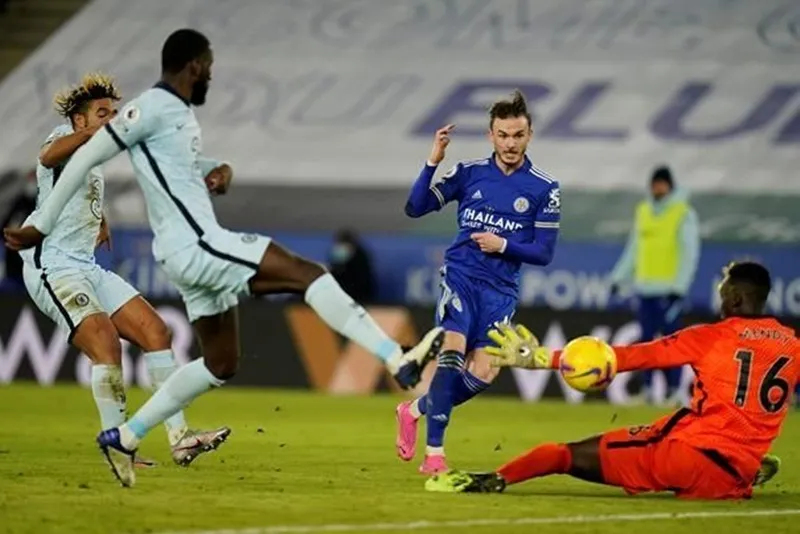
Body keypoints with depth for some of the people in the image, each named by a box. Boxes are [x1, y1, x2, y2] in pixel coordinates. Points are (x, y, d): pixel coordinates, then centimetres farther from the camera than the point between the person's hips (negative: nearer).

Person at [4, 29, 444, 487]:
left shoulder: (182, 113, 16)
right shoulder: (152, 108, -12)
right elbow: (86, 158, -11)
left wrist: (220, 172, 7)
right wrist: (42, 227, -9)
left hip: (198, 249, 11)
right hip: (194, 245, -11)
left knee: (221, 364, 17)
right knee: (309, 274, -17)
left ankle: (123, 439, 20)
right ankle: (400, 363, -25)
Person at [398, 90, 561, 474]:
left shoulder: (544, 190, 0)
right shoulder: (469, 173, 3)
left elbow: (543, 253, 1)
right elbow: (415, 208, 2)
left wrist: (504, 245, -15)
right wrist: (433, 162, -10)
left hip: (500, 288, 1)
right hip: (460, 274, -1)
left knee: (483, 374, -10)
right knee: (453, 352, -22)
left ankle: (416, 410, 18)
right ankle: (434, 452, -16)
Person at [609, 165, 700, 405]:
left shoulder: (683, 214, -3)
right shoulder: (643, 211, 14)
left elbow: (690, 253, -6)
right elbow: (633, 249, 21)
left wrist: (679, 287, -14)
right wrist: (619, 277, 14)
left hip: (669, 288, -5)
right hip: (644, 286, 5)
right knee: (647, 338, 6)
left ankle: (675, 390, -6)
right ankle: (646, 388, 9)